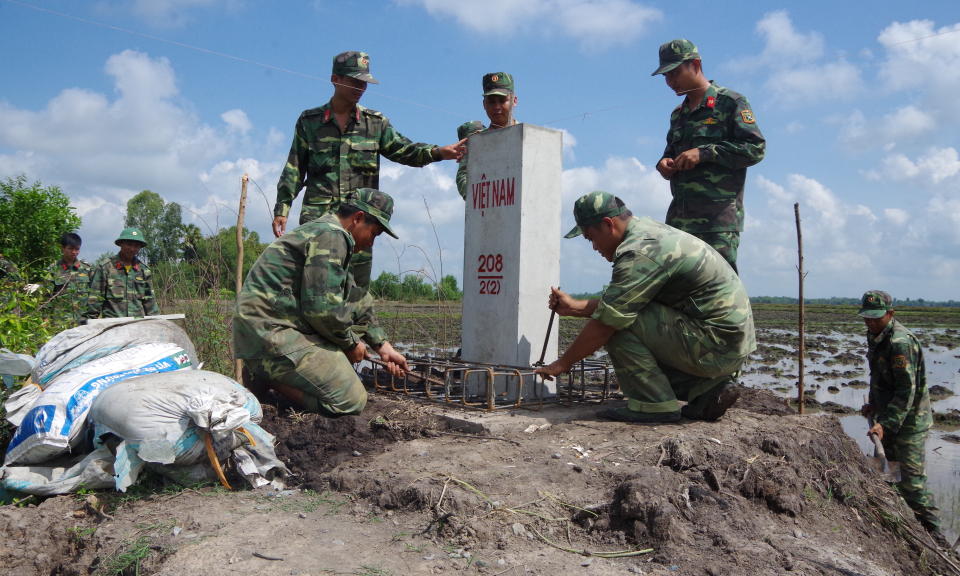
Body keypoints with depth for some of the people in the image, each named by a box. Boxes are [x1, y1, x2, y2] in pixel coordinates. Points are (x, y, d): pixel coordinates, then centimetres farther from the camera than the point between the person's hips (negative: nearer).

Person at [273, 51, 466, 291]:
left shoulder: (375, 122, 13)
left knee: (358, 289, 0)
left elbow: (404, 150, 3)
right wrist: (281, 209, 6)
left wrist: (439, 152, -15)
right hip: (317, 217, -1)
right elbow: (294, 169, 12)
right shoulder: (309, 120, 11)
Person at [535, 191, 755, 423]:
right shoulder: (650, 231, 11)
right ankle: (708, 387, 13)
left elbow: (602, 325, -17)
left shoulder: (640, 254, -20)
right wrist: (575, 307, 14)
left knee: (618, 321, -14)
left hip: (715, 347, -10)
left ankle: (655, 403, -6)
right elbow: (618, 300, 19)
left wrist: (562, 364, -6)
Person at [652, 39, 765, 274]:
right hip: (679, 218, 7)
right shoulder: (678, 114, 23)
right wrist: (665, 164, 6)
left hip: (719, 219, -6)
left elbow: (756, 148, -7)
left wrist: (704, 153, -15)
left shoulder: (731, 103, 2)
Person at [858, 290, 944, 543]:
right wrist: (874, 404, 12)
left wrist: (885, 423, -31)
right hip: (889, 414, 9)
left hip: (909, 420, -9)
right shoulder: (875, 335, 6)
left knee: (911, 480, -8)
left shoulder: (900, 342, -25)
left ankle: (934, 534, 3)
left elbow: (907, 390, -27)